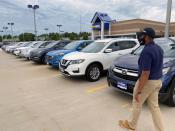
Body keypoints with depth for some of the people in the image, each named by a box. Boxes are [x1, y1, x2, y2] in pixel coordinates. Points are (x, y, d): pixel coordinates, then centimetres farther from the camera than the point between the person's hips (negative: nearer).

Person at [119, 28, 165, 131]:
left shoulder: (146, 51, -24)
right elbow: (158, 67, 15)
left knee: (137, 104, 12)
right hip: (157, 81, 9)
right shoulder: (159, 49, 7)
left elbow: (145, 74, -27)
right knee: (154, 106, 18)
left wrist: (138, 91, -22)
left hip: (148, 82, -8)